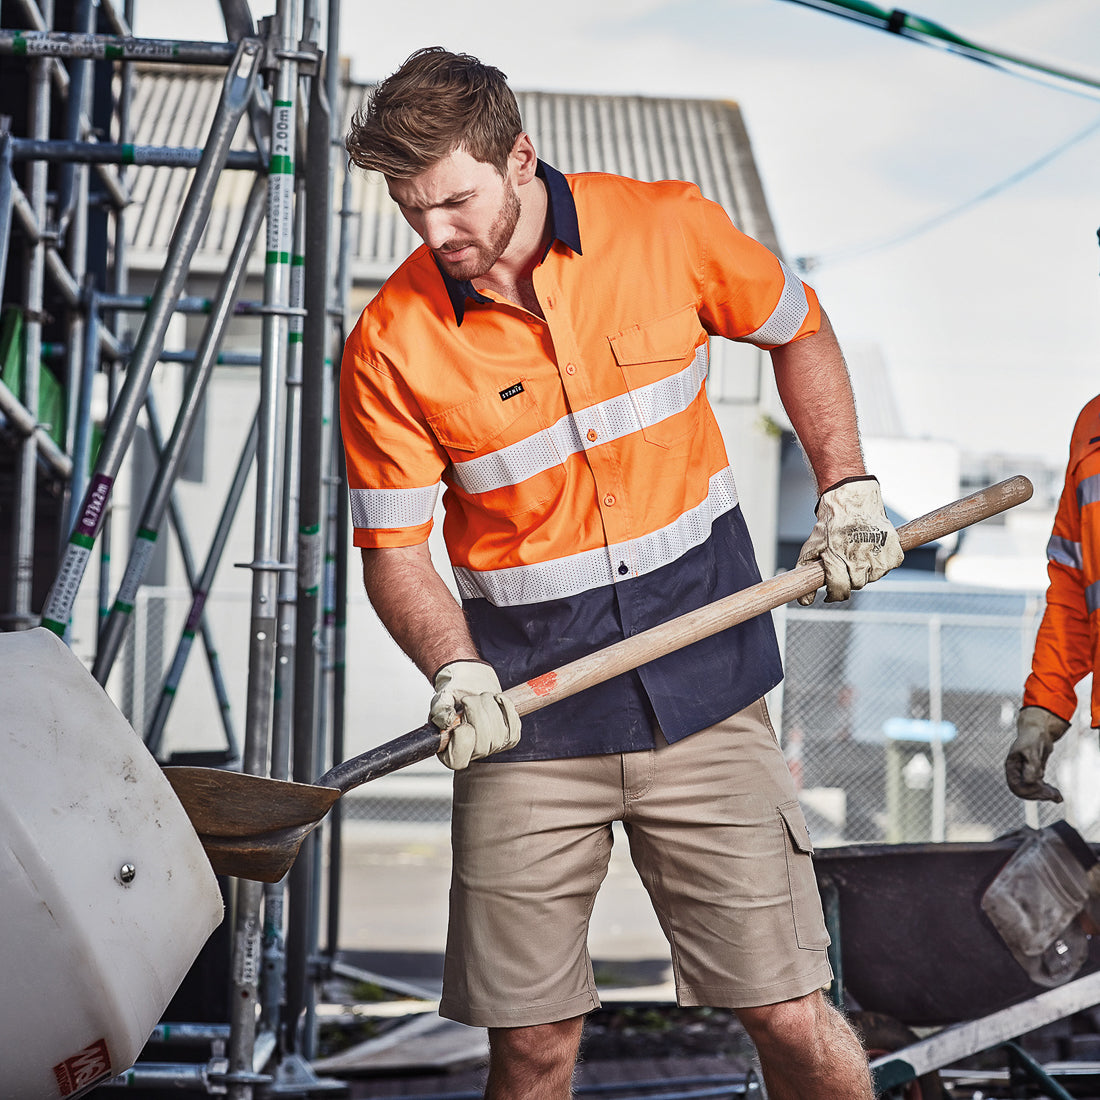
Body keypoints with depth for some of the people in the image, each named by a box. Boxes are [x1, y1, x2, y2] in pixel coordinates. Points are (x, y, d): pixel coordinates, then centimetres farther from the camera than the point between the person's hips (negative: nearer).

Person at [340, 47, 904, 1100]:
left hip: (703, 687, 0)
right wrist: (457, 673, -19)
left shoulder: (666, 227, -5)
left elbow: (797, 328, 15)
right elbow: (394, 549, -2)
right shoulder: (390, 344, -8)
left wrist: (847, 486, 8)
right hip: (528, 706, 0)